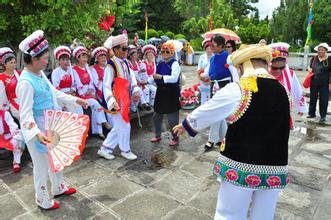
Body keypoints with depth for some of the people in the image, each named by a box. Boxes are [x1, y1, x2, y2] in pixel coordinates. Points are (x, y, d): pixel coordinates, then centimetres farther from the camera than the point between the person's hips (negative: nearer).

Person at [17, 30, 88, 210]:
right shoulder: (26, 83, -25)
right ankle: (42, 199, 32)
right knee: (42, 165, 9)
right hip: (36, 131, -9)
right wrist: (36, 133, -40)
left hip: (50, 127, 9)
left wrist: (75, 100, 18)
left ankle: (59, 187, 45)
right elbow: (25, 113, -27)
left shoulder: (40, 74, 2)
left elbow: (54, 93, 16)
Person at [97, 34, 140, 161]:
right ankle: (125, 150, 25)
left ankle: (105, 148, 29)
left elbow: (131, 77, 16)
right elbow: (106, 86, -22)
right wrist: (112, 102, -32)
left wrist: (135, 91, 2)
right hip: (117, 102, -8)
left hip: (125, 100, 8)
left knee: (119, 126, 16)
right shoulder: (111, 66, -18)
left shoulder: (125, 63, 7)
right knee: (124, 126, 2)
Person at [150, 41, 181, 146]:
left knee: (172, 117, 1)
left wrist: (161, 77, -23)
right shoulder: (160, 64, 10)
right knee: (157, 115, 16)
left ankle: (175, 138, 21)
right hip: (161, 92, 7)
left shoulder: (174, 63, -10)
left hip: (171, 93, -7)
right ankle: (157, 135, 35)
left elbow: (174, 78, -23)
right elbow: (157, 78, 19)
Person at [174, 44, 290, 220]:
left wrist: (186, 124, 18)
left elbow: (206, 112, 0)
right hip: (275, 168, 5)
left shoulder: (236, 90, -13)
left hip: (241, 166, -5)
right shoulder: (282, 91, 3)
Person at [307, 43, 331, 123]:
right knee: (313, 98, 14)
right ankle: (311, 113, 28)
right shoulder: (314, 58, 4)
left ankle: (323, 116, 14)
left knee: (323, 100, 2)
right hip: (314, 82, 4)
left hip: (324, 84, -4)